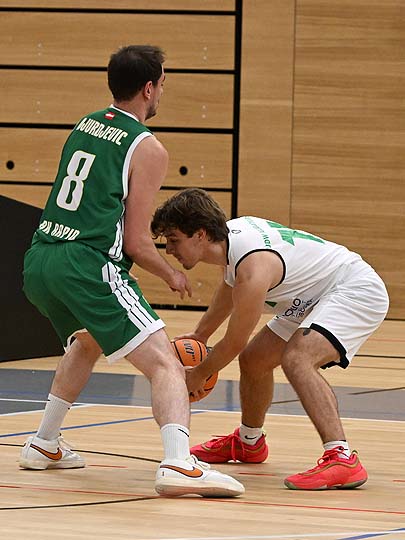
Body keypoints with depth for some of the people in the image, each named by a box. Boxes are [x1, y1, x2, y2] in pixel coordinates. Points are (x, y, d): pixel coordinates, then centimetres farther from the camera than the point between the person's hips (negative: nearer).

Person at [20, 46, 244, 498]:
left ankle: (44, 445, 39)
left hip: (38, 262, 8)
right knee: (165, 363, -10)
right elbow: (136, 242, -3)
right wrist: (172, 277, 14)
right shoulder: (147, 149, -2)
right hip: (86, 266, -8)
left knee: (87, 341, 36)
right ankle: (178, 464, -31)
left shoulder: (83, 127, 19)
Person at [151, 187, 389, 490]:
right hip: (313, 299, 11)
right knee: (254, 359, 19)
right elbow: (230, 289, 20)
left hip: (357, 292, -11)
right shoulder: (230, 233, -6)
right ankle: (248, 443, 45)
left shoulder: (254, 268, -33)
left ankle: (342, 459, -40)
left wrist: (198, 375, -1)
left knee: (296, 358, -33)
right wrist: (199, 335, 27)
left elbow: (234, 343, -19)